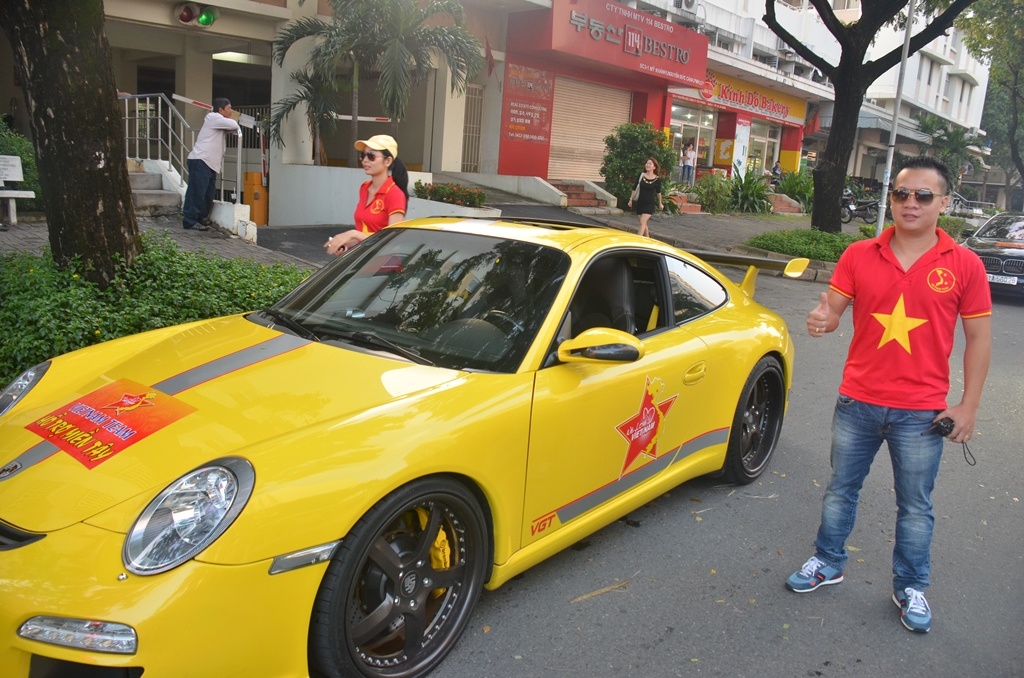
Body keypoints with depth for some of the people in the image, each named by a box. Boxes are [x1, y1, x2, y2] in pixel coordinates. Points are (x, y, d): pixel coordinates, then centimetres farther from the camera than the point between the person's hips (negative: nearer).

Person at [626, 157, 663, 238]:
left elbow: (658, 192, 8)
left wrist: (660, 204, 18)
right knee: (643, 224, 12)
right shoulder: (641, 176, -1)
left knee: (642, 223, -15)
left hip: (650, 204, -3)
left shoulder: (657, 179, -6)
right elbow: (635, 189, 8)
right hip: (640, 203, 4)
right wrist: (631, 200, 9)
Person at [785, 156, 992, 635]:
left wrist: (968, 406, -4)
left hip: (921, 412, -1)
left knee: (915, 507, 12)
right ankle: (827, 563, 37)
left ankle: (910, 588, 32)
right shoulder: (859, 255, -1)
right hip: (857, 402, 2)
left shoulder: (964, 265, -5)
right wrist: (822, 321, -27)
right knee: (841, 490, 17)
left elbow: (978, 339, -1)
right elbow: (832, 309, -2)